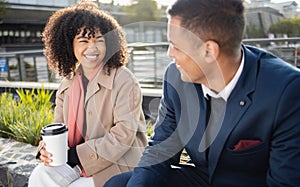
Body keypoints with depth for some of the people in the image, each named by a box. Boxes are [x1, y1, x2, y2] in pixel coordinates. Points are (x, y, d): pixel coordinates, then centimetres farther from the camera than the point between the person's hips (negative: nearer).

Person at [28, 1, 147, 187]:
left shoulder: (124, 81, -15)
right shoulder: (68, 84, 5)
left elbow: (124, 134, -20)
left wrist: (78, 155, -19)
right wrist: (47, 148, -12)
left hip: (118, 164, -5)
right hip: (76, 161, 5)